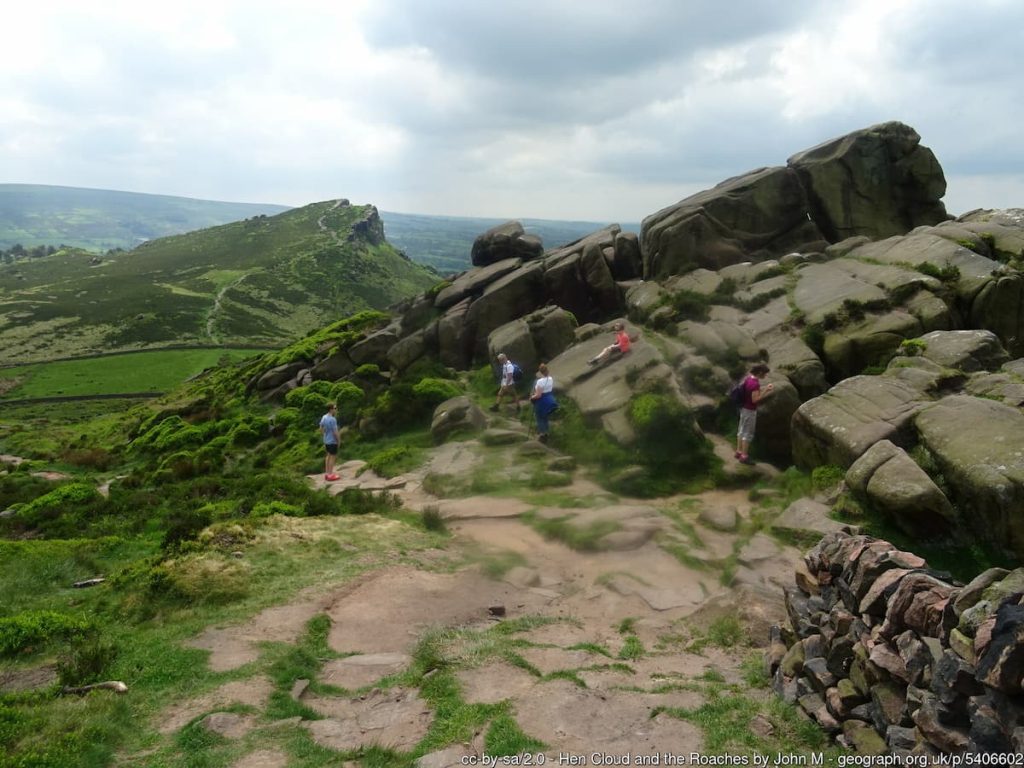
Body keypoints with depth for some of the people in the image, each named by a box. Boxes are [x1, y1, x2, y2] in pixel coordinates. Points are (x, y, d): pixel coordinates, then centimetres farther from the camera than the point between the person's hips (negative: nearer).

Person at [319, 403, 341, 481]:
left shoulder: (324, 417, 2)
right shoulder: (332, 419, -23)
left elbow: (321, 429, 11)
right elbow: (335, 432, -22)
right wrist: (339, 440, -9)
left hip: (326, 440, 8)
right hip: (332, 441, -8)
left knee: (328, 455, 18)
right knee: (333, 457, 1)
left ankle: (327, 473, 24)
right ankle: (330, 475, 6)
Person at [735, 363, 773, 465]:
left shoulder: (749, 378, 1)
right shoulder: (755, 383, -27)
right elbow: (755, 400, -26)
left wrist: (765, 388, 8)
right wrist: (765, 391, -20)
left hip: (744, 408, 9)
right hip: (750, 410, -9)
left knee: (742, 430, 19)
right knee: (748, 433, 1)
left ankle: (739, 451, 30)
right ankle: (744, 456, 9)